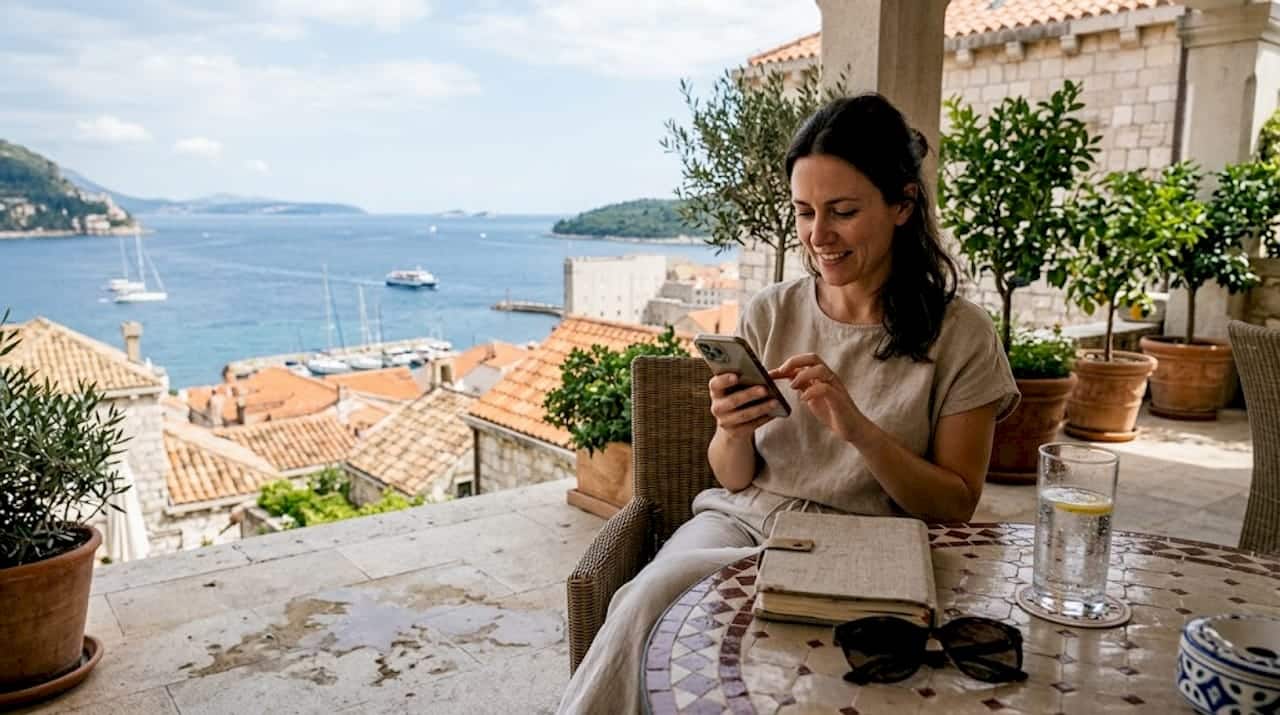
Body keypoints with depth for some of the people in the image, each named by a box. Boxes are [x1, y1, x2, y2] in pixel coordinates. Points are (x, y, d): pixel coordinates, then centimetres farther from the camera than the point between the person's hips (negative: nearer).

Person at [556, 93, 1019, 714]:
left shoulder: (961, 337, -3)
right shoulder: (769, 313, 4)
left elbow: (956, 506, -2)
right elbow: (734, 479, 9)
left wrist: (858, 429, -19)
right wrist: (732, 433, -16)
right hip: (741, 520, 3)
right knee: (651, 594, -31)